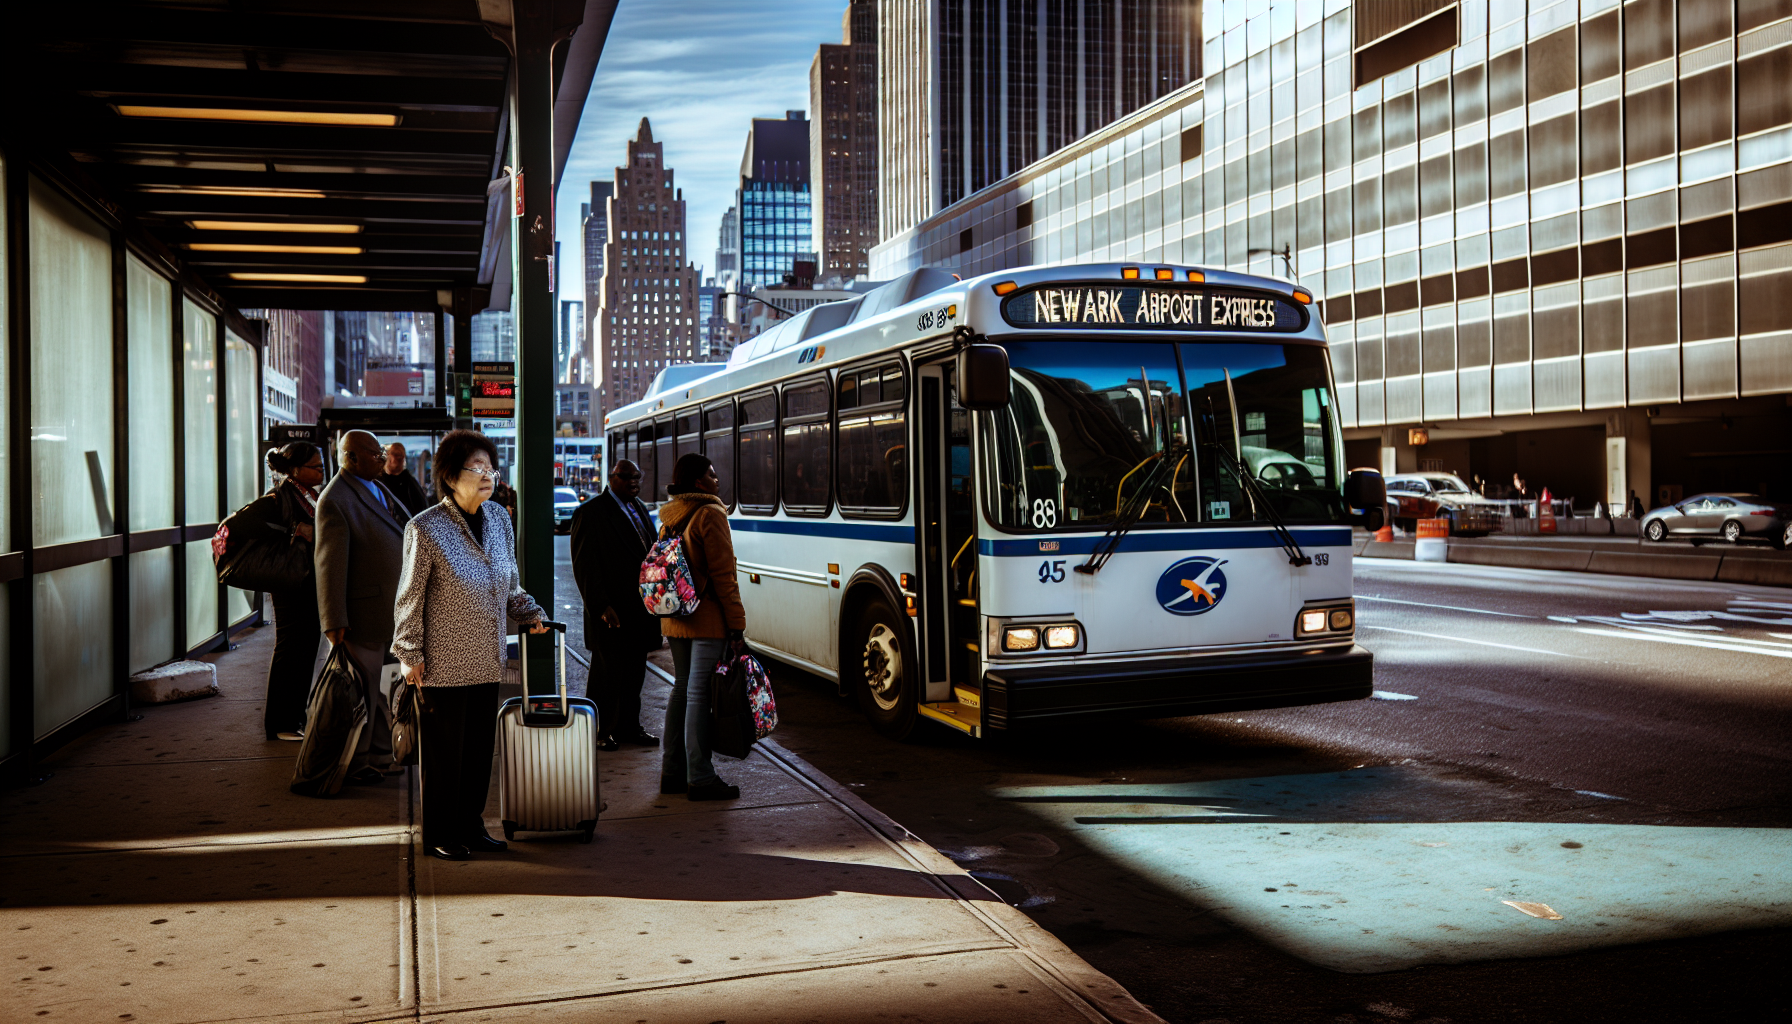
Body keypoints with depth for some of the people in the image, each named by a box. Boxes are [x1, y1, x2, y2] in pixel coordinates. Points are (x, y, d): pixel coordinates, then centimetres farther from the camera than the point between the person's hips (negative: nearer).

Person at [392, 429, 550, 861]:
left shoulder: (499, 517, 6)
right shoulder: (426, 527, -12)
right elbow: (409, 598, -7)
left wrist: (529, 613, 6)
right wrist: (409, 654, -7)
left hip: (487, 662, 6)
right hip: (443, 664, -6)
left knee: (480, 748, 12)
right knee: (444, 752, 3)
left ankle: (470, 826, 26)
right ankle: (440, 835, 18)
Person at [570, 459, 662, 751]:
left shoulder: (640, 509, 16)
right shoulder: (590, 513, -8)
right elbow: (584, 565, -12)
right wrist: (601, 606, -18)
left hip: (640, 609, 7)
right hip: (612, 614, -7)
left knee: (634, 672, 13)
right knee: (608, 673, 2)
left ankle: (629, 727, 23)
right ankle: (602, 732, 13)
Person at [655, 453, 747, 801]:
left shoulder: (669, 519, 13)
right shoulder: (710, 515, -12)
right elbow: (723, 574, -16)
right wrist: (737, 622, -13)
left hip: (674, 620, 9)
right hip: (707, 620, -8)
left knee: (682, 688, 15)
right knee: (700, 694, -6)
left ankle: (672, 772, 20)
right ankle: (699, 778, -2)